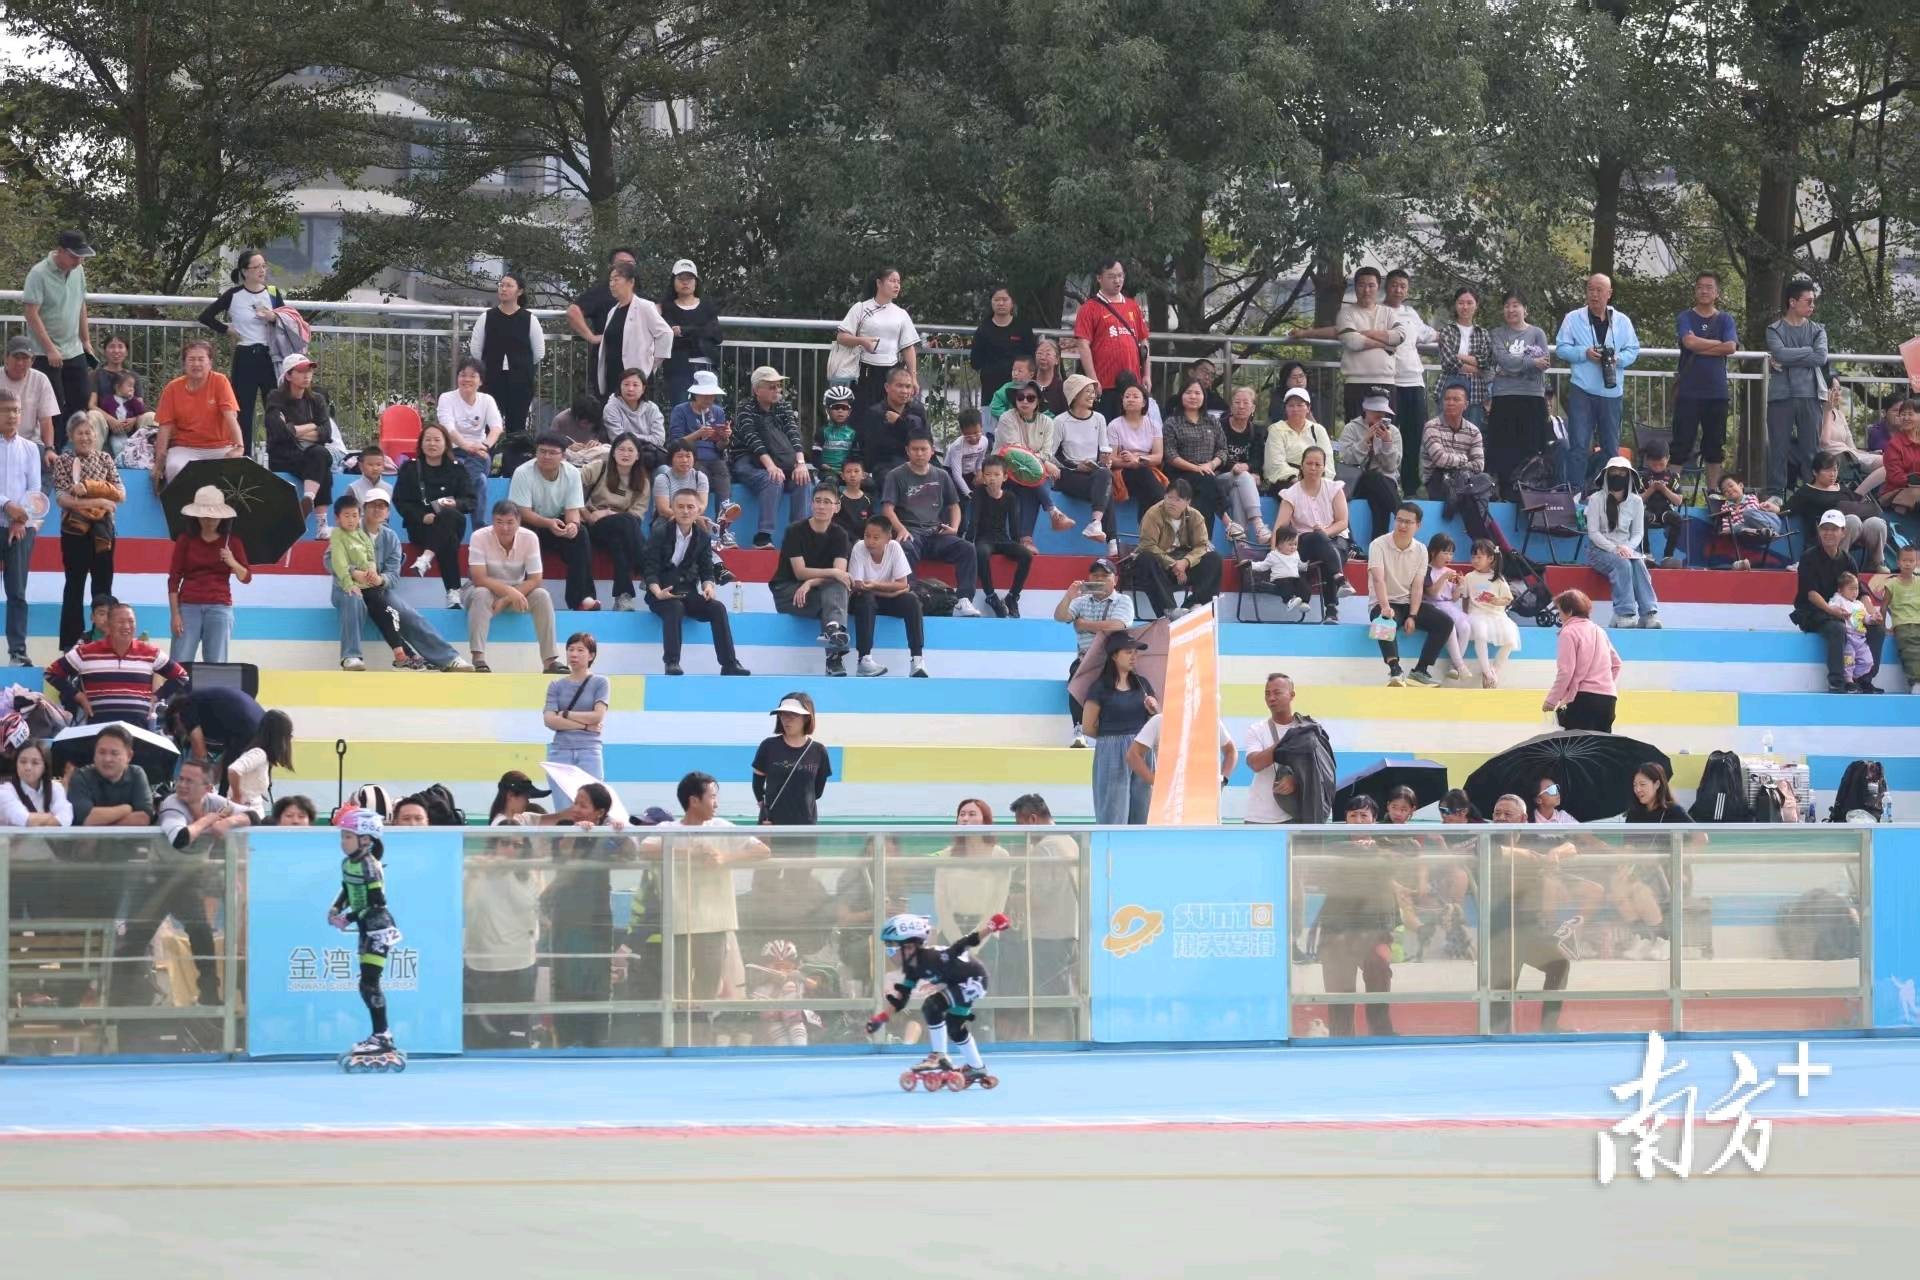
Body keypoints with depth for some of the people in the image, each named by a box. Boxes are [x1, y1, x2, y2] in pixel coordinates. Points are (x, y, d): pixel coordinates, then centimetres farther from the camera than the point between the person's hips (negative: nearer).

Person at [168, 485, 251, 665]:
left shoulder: (231, 542, 7)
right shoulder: (185, 540, 5)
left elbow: (246, 578, 5)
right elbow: (173, 579, 3)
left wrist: (232, 563, -16)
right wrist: (175, 614, -5)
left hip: (219, 609, 1)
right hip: (189, 607, -1)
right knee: (180, 664, -7)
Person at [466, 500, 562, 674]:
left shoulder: (529, 538, -15)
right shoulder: (480, 537, -22)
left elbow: (534, 580, -15)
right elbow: (479, 579, -26)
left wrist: (505, 600, -26)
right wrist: (510, 592, -39)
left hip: (517, 590, 2)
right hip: (487, 590, -2)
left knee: (542, 596, -25)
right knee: (480, 594, -36)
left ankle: (550, 660, -26)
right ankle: (478, 658, -44)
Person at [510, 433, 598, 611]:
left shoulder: (572, 473, -8)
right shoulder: (523, 474, -19)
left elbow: (573, 509, -8)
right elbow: (523, 512, -22)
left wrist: (573, 523, -34)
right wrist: (548, 523, -40)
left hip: (557, 521, 3)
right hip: (529, 523, -3)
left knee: (580, 533, -26)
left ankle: (581, 597, -28)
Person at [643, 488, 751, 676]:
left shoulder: (703, 537, 9)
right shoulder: (660, 533, -2)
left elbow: (707, 570, 11)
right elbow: (649, 569, -8)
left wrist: (708, 586, -13)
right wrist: (658, 592, -25)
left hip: (689, 593, 4)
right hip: (663, 594, -4)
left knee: (718, 608, -22)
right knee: (675, 607, -37)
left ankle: (729, 664, -24)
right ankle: (672, 664, -40)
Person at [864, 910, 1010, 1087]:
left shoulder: (933, 957, -32)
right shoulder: (911, 968, -5)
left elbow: (966, 943, -35)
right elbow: (900, 997, -1)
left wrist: (991, 927, -43)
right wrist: (882, 1017, -11)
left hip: (974, 979, -10)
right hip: (958, 984, 10)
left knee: (932, 1006, -23)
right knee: (953, 1027, 16)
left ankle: (939, 1057, -12)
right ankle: (977, 1068, 32)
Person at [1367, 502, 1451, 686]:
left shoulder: (1421, 550, 2)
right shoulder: (1379, 545, -12)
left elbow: (1418, 586, -2)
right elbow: (1378, 579, -26)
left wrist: (1412, 616, -16)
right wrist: (1385, 607, -42)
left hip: (1408, 603, 5)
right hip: (1382, 604, -5)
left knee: (1445, 622, -15)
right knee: (1387, 623, -39)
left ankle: (1420, 671, -15)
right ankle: (1395, 671, -50)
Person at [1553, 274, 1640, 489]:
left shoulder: (1622, 321, 11)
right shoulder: (1574, 319, 4)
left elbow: (1633, 350, 10)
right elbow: (1561, 348, 1)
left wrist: (1619, 359, -11)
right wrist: (1585, 353, -15)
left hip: (1612, 391, 3)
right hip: (1582, 390, -3)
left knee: (1611, 446, 8)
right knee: (1578, 445, -7)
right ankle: (1574, 492, -6)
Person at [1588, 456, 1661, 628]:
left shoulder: (1636, 501, 6)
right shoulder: (1596, 500, -4)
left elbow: (1638, 533, 7)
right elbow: (1593, 533, -8)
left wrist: (1628, 548, -15)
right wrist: (1614, 548, -20)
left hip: (1626, 548, 3)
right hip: (1599, 549, -3)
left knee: (1639, 564, -30)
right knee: (1622, 564, -34)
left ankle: (1649, 613, -40)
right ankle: (1625, 615, -41)